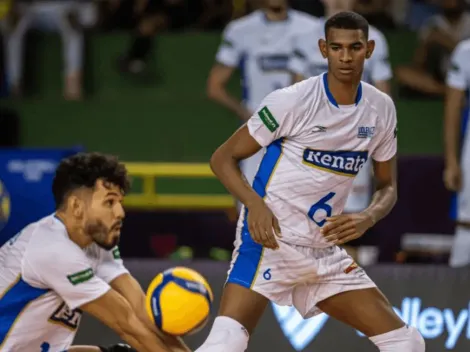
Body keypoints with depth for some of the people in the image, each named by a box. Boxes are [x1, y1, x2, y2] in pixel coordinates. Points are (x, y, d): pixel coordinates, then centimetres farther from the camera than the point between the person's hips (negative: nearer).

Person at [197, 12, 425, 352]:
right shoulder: (293, 100, -13)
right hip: (270, 240, -6)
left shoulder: (381, 108, 3)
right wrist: (256, 204, -26)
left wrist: (367, 218, -9)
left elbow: (387, 186, 14)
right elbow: (223, 158, -8)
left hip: (326, 252, 6)